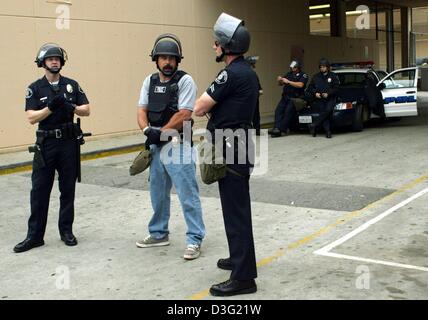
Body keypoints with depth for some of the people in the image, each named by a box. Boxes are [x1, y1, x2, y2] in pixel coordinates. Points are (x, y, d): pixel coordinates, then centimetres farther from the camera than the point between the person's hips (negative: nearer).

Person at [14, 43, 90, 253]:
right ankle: (35, 236, 8)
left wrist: (71, 107, -17)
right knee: (39, 191, 0)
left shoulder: (72, 85, 6)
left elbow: (86, 110, 3)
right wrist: (51, 107, -22)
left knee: (68, 190, 8)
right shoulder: (35, 88, 1)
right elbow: (31, 118, -7)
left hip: (69, 143, 1)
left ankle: (66, 230, 20)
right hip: (46, 144, -1)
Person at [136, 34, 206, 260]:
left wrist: (160, 133, -15)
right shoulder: (150, 81, 10)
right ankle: (159, 233, 33)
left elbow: (183, 116, -17)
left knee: (188, 195, -4)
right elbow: (142, 111, 6)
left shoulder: (185, 81, -9)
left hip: (178, 147, -7)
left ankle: (195, 239, 5)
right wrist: (147, 130, -13)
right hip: (155, 147, 7)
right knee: (158, 193, 18)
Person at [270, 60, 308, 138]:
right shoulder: (289, 74, 19)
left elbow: (300, 85, -16)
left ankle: (281, 129, -28)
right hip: (285, 96, 5)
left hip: (296, 98, -5)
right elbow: (280, 84, 21)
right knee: (278, 110, -18)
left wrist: (288, 82, -18)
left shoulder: (303, 75, 2)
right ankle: (277, 128, -28)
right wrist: (279, 80, -3)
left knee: (288, 111, -25)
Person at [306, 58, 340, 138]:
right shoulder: (316, 77, 19)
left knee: (328, 110, -28)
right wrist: (315, 93, -2)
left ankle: (314, 125, -25)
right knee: (323, 111, -21)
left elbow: (336, 88, 2)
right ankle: (328, 131, -24)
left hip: (330, 98, -1)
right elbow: (310, 87, 18)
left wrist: (328, 93, -12)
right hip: (319, 99, 1)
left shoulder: (333, 76, 11)